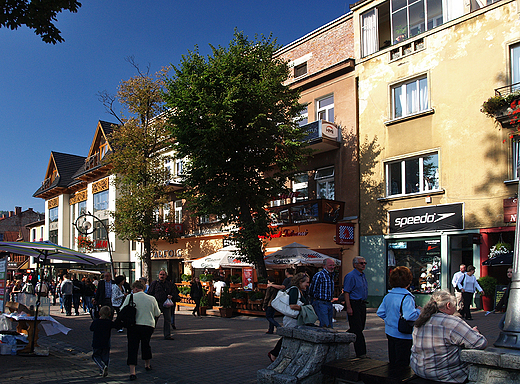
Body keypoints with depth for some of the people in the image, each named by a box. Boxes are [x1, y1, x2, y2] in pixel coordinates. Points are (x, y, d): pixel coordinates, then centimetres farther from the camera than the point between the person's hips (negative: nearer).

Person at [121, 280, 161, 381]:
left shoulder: (130, 297, -4)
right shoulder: (152, 299, 2)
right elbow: (157, 314, 9)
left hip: (133, 325, -3)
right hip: (149, 325, 3)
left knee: (132, 347, 1)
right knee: (146, 345, 23)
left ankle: (132, 372, -8)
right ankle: (147, 365, 40)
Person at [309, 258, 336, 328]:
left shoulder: (331, 275, 14)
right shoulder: (319, 275, -13)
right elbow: (312, 290, -9)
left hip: (329, 303, 8)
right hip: (321, 304, -8)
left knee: (330, 326, 9)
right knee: (325, 325, -13)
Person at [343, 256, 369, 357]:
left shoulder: (363, 275, 15)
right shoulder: (351, 276, -13)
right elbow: (346, 292, -16)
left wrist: (364, 303, 19)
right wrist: (348, 307, -21)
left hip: (362, 304, 9)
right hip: (354, 304, -9)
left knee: (360, 327, 14)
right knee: (357, 329, -5)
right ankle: (361, 353, -1)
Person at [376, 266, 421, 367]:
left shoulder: (388, 296, 3)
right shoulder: (407, 298, -21)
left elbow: (380, 312, 8)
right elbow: (409, 316, -32)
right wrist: (419, 312, -14)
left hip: (390, 332, 8)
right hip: (403, 335, -7)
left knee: (392, 361, 19)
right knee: (403, 363, 3)